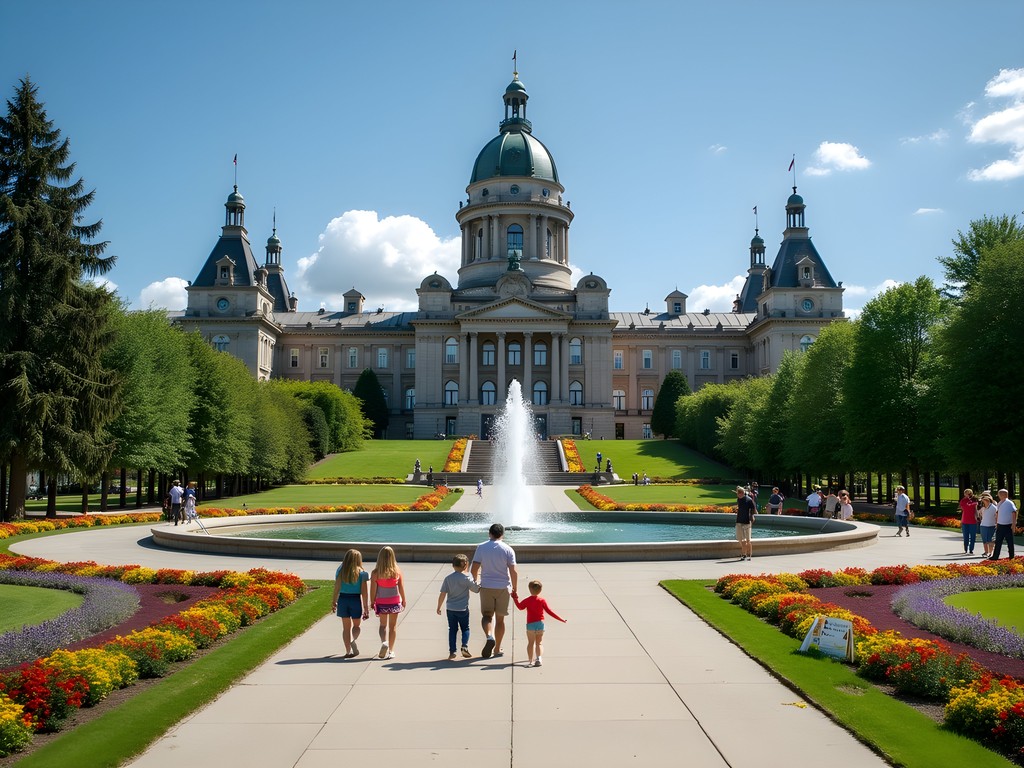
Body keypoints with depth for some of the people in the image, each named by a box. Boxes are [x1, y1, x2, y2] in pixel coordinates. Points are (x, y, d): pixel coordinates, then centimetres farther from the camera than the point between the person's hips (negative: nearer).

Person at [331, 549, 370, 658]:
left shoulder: (340, 571, -2)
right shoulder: (362, 573, -7)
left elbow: (337, 588, -3)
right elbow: (365, 593, -8)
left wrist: (334, 602, 8)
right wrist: (366, 608, -3)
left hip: (343, 600, 2)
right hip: (356, 600, -2)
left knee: (346, 627, 13)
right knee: (356, 626, 16)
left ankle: (348, 651, 13)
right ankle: (353, 640, -14)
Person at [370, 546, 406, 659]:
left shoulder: (375, 573, -13)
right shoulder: (397, 571, -9)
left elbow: (373, 589, -8)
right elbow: (401, 587, -3)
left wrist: (372, 602, 7)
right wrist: (403, 600, 12)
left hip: (381, 602, -1)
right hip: (395, 601, 1)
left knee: (383, 625, 15)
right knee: (393, 626, 13)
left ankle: (384, 642, -12)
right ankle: (391, 650, 16)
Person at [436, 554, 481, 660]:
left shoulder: (448, 578, -1)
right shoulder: (466, 578, -10)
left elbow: (442, 594, -3)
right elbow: (476, 589, 0)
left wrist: (438, 607, 5)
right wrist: (479, 585, 22)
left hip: (451, 609, 3)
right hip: (463, 609, -2)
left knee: (452, 629, 11)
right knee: (465, 628, 13)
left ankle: (452, 652, 7)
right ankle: (465, 646, -7)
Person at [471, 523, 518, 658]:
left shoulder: (481, 548, -3)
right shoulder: (508, 550, -4)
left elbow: (474, 569, -4)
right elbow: (513, 572, -7)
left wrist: (475, 582, 14)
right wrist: (514, 589, 5)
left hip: (486, 586, 0)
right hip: (503, 587, 0)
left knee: (486, 615, 9)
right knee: (500, 618, 11)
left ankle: (489, 636, -21)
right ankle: (497, 649, 18)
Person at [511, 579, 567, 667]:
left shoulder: (527, 601, -5)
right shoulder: (542, 600, -3)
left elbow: (520, 607, 10)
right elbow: (549, 612, -3)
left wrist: (515, 598, 21)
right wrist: (560, 619, 2)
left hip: (530, 624, -1)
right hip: (540, 624, 1)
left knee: (530, 643, 4)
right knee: (538, 643, 11)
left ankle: (530, 661, 0)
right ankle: (538, 658, -6)